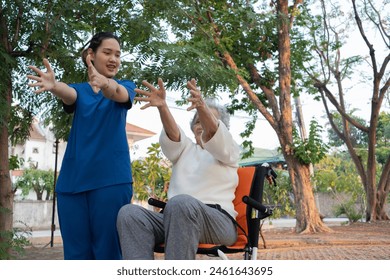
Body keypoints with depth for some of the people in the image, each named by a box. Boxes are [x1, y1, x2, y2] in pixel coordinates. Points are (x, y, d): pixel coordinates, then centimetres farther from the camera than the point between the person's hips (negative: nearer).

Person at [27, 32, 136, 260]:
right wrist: (53, 85, -38)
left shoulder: (125, 87, 8)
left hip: (111, 178, -2)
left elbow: (119, 94, -17)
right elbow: (68, 93, -13)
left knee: (108, 250, -4)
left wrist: (105, 84, -41)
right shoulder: (79, 90, 12)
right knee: (76, 253, 1)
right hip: (74, 179, 2)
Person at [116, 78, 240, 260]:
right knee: (129, 213, -25)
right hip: (175, 217, 4)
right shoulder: (185, 148, 27)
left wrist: (202, 106, -31)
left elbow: (212, 131, -7)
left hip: (217, 221, -4)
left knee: (181, 203, -37)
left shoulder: (230, 149, 18)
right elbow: (172, 132, 2)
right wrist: (162, 106, -21)